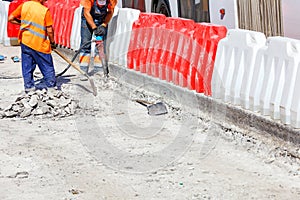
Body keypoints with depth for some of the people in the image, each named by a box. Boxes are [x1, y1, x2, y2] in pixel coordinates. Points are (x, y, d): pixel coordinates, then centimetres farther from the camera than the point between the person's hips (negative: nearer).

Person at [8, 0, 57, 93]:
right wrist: (52, 42, 5)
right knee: (47, 67, 9)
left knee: (27, 66, 14)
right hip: (40, 45, -4)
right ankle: (51, 87, 14)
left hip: (25, 41, 4)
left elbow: (11, 18, 3)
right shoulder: (45, 10, -12)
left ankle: (29, 86, 16)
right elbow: (49, 30, -11)